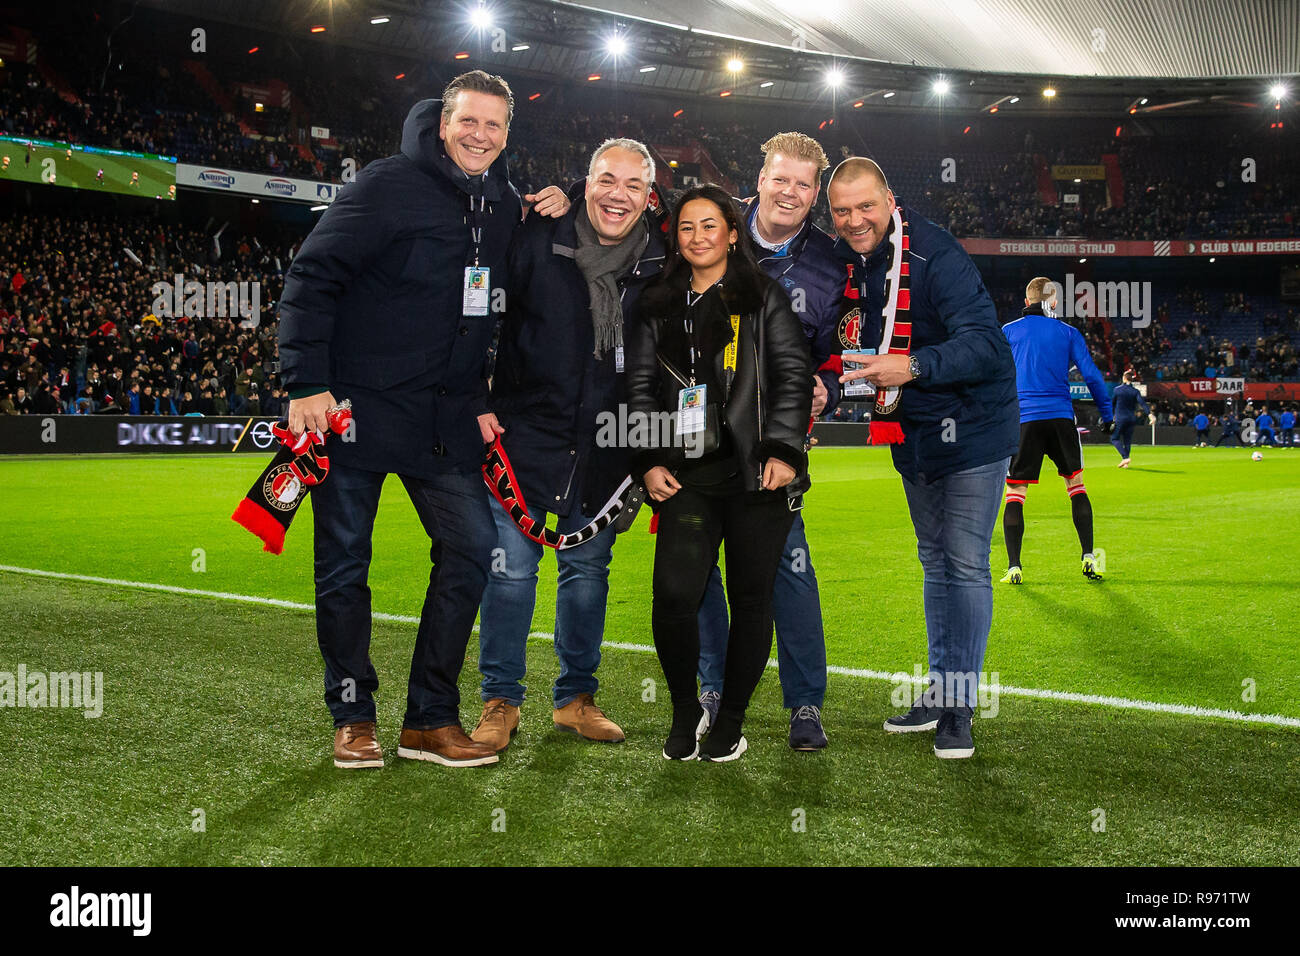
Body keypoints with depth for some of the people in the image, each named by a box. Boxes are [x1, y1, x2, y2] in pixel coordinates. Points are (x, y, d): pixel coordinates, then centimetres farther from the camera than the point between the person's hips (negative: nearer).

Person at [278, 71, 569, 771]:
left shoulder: (506, 206, 11)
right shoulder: (389, 185, -9)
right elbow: (312, 277, -10)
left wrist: (558, 211, 7)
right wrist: (306, 383, -19)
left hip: (446, 417, 5)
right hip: (357, 405, -5)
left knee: (473, 546, -1)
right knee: (344, 563, 3)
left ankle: (430, 719, 11)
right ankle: (352, 718, 19)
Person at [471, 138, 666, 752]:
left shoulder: (661, 263, 2)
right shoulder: (536, 242, -6)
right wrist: (478, 402, -6)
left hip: (606, 448, 3)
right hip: (525, 433, -3)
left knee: (589, 569, 12)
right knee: (511, 569, -2)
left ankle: (575, 697, 26)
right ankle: (500, 701, 13)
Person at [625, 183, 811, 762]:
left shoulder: (763, 298, 8)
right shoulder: (657, 307, 16)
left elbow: (794, 375, 2)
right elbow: (640, 386, 16)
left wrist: (784, 451, -8)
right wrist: (650, 461, 4)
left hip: (756, 474, -1)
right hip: (687, 475, 2)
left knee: (750, 599, 2)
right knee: (673, 593, -15)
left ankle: (730, 720, 18)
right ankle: (685, 710, 7)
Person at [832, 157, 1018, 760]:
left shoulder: (935, 256, -24)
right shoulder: (844, 259, -2)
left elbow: (985, 343, -31)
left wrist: (913, 367, -43)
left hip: (971, 429, -7)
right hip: (913, 433, 7)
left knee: (965, 563, -6)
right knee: (935, 561, 16)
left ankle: (960, 706, 3)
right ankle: (940, 691, 27)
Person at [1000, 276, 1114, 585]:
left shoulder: (1007, 331, 6)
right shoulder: (1068, 333, 6)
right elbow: (1091, 375, 3)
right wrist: (1108, 415, 11)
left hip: (1022, 419, -1)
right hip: (1061, 418, 1)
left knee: (1015, 493, 2)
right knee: (1076, 484, 14)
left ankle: (1013, 567, -5)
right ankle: (1088, 558, 11)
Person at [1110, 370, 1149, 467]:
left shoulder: (1117, 389, -5)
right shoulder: (1135, 391, 1)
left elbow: (1111, 403, 3)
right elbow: (1142, 403, -12)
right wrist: (1149, 413, -20)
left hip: (1120, 418, -4)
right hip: (1131, 418, 4)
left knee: (1114, 438, 5)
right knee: (1127, 440, 13)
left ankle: (1125, 457, -16)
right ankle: (1125, 463, 12)